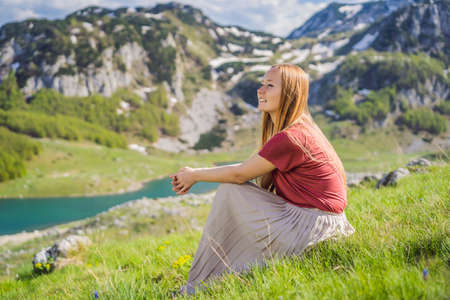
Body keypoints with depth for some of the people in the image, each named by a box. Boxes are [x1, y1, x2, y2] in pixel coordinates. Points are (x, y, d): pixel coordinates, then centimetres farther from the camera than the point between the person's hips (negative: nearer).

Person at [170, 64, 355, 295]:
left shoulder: (291, 137, -20)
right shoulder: (300, 129, 11)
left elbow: (240, 174, -12)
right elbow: (250, 168, 12)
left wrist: (195, 175, 2)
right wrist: (194, 175, 7)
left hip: (313, 227, -10)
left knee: (230, 193, -7)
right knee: (231, 190, 11)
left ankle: (201, 286, 5)